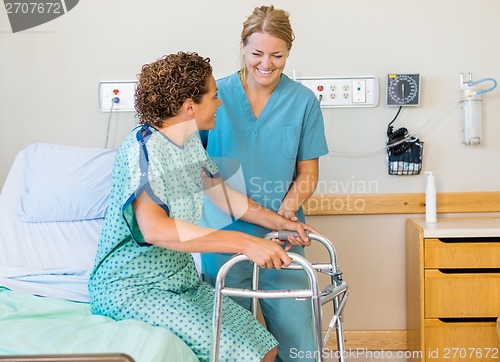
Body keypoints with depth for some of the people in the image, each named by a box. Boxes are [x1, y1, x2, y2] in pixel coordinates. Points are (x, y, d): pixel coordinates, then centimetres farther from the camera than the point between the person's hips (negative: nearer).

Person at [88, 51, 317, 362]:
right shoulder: (142, 148, -22)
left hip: (181, 279, 9)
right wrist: (245, 243, -41)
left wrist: (279, 222, 10)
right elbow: (154, 229, -37)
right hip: (131, 289, -8)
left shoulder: (191, 142, 5)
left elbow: (222, 194, 19)